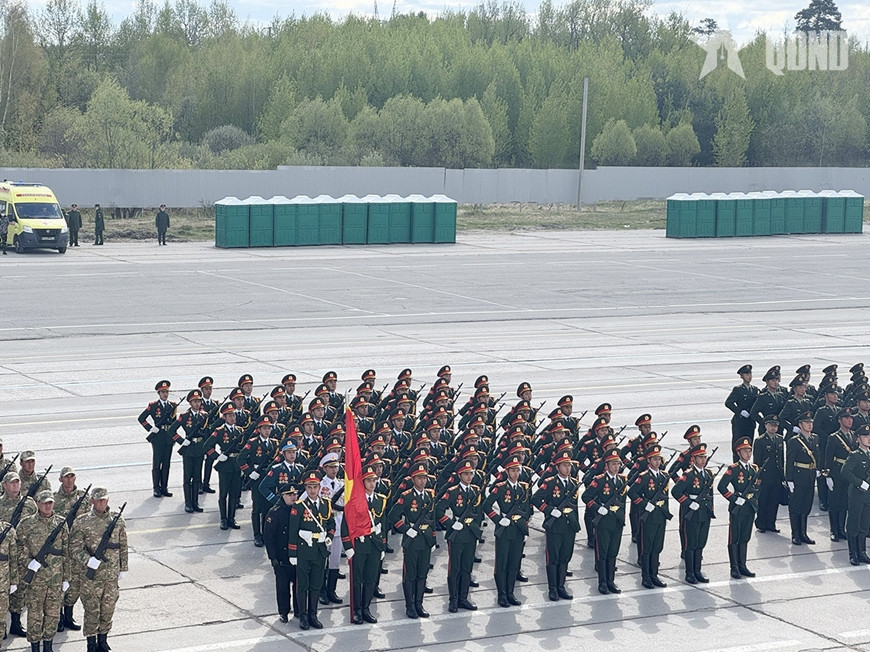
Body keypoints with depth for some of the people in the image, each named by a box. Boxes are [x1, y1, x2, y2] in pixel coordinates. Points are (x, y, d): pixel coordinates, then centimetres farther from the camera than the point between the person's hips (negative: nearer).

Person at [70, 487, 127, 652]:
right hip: (91, 575, -3)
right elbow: (75, 548, -9)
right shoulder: (82, 523, -8)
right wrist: (88, 561, -25)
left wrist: (123, 568, 12)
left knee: (108, 608, 11)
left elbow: (123, 546, 11)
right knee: (92, 610, 3)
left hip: (112, 575, 3)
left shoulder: (117, 520, 3)